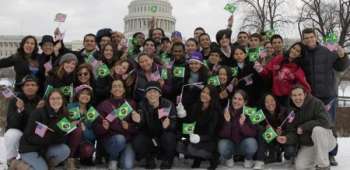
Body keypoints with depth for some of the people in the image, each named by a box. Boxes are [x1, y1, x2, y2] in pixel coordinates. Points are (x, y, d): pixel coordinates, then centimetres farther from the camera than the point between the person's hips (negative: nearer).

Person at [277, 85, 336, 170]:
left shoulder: (316, 103, -15)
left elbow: (325, 121, -28)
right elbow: (292, 133, -2)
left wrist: (303, 127, -24)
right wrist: (287, 138, -26)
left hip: (326, 140, -4)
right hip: (308, 145, 4)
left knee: (317, 130, -35)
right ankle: (316, 157, 18)